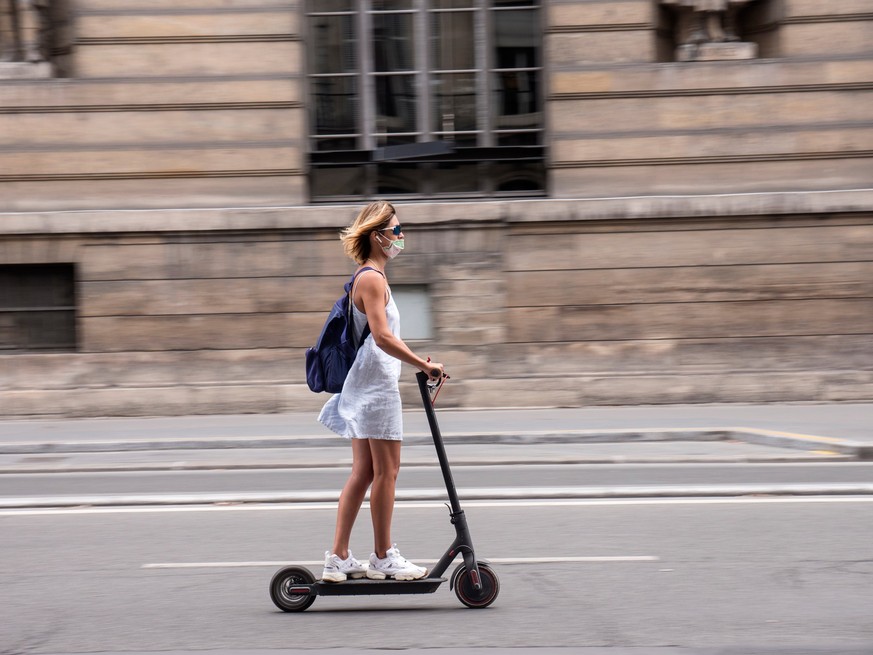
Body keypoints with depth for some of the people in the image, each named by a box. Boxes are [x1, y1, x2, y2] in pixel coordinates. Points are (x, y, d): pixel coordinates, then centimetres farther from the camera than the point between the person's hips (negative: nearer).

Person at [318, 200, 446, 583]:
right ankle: (383, 558, 4)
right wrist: (423, 365, -24)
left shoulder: (365, 276, 17)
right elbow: (382, 336, -25)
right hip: (377, 383, -10)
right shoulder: (373, 278, -15)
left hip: (363, 386, 10)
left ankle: (338, 558, 9)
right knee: (386, 471, -3)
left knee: (363, 472, 10)